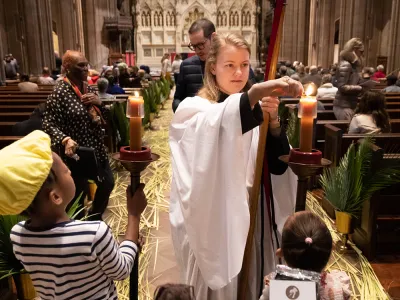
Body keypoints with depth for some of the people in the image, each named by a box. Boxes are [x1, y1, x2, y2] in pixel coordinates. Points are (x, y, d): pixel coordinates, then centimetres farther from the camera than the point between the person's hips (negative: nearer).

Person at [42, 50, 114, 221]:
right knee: (78, 195, 6)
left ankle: (95, 219, 42)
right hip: (76, 152, -8)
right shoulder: (60, 92, -15)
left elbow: (103, 117, 12)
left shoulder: (88, 88, 7)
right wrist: (65, 140, -34)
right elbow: (49, 124, -17)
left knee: (107, 183, 19)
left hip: (96, 148, 8)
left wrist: (99, 103, -8)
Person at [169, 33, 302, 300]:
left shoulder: (256, 111, 3)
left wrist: (273, 122, -18)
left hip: (251, 220, 5)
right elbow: (215, 122, -35)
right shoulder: (194, 109, -10)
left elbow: (278, 166, -5)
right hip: (211, 222, -4)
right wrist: (256, 91, -48)